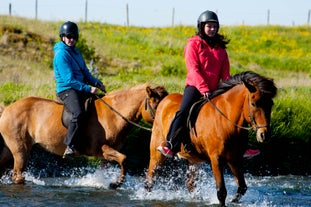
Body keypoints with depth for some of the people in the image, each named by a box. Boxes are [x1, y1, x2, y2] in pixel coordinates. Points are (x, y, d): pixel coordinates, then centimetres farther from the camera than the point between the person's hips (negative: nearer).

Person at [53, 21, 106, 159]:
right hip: (66, 90, -10)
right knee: (78, 113, -35)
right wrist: (88, 89, -20)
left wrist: (97, 83, 5)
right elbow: (69, 80, -19)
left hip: (80, 89, 10)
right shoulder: (61, 55, -14)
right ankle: (69, 146, -33)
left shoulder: (75, 52, 15)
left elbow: (85, 72, 21)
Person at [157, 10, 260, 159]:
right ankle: (171, 147, -27)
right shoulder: (194, 44, 0)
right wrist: (203, 88, -20)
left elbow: (225, 72, 12)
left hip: (214, 90, 6)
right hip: (195, 86, -5)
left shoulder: (220, 47, 15)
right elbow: (193, 69, -10)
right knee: (183, 112, -24)